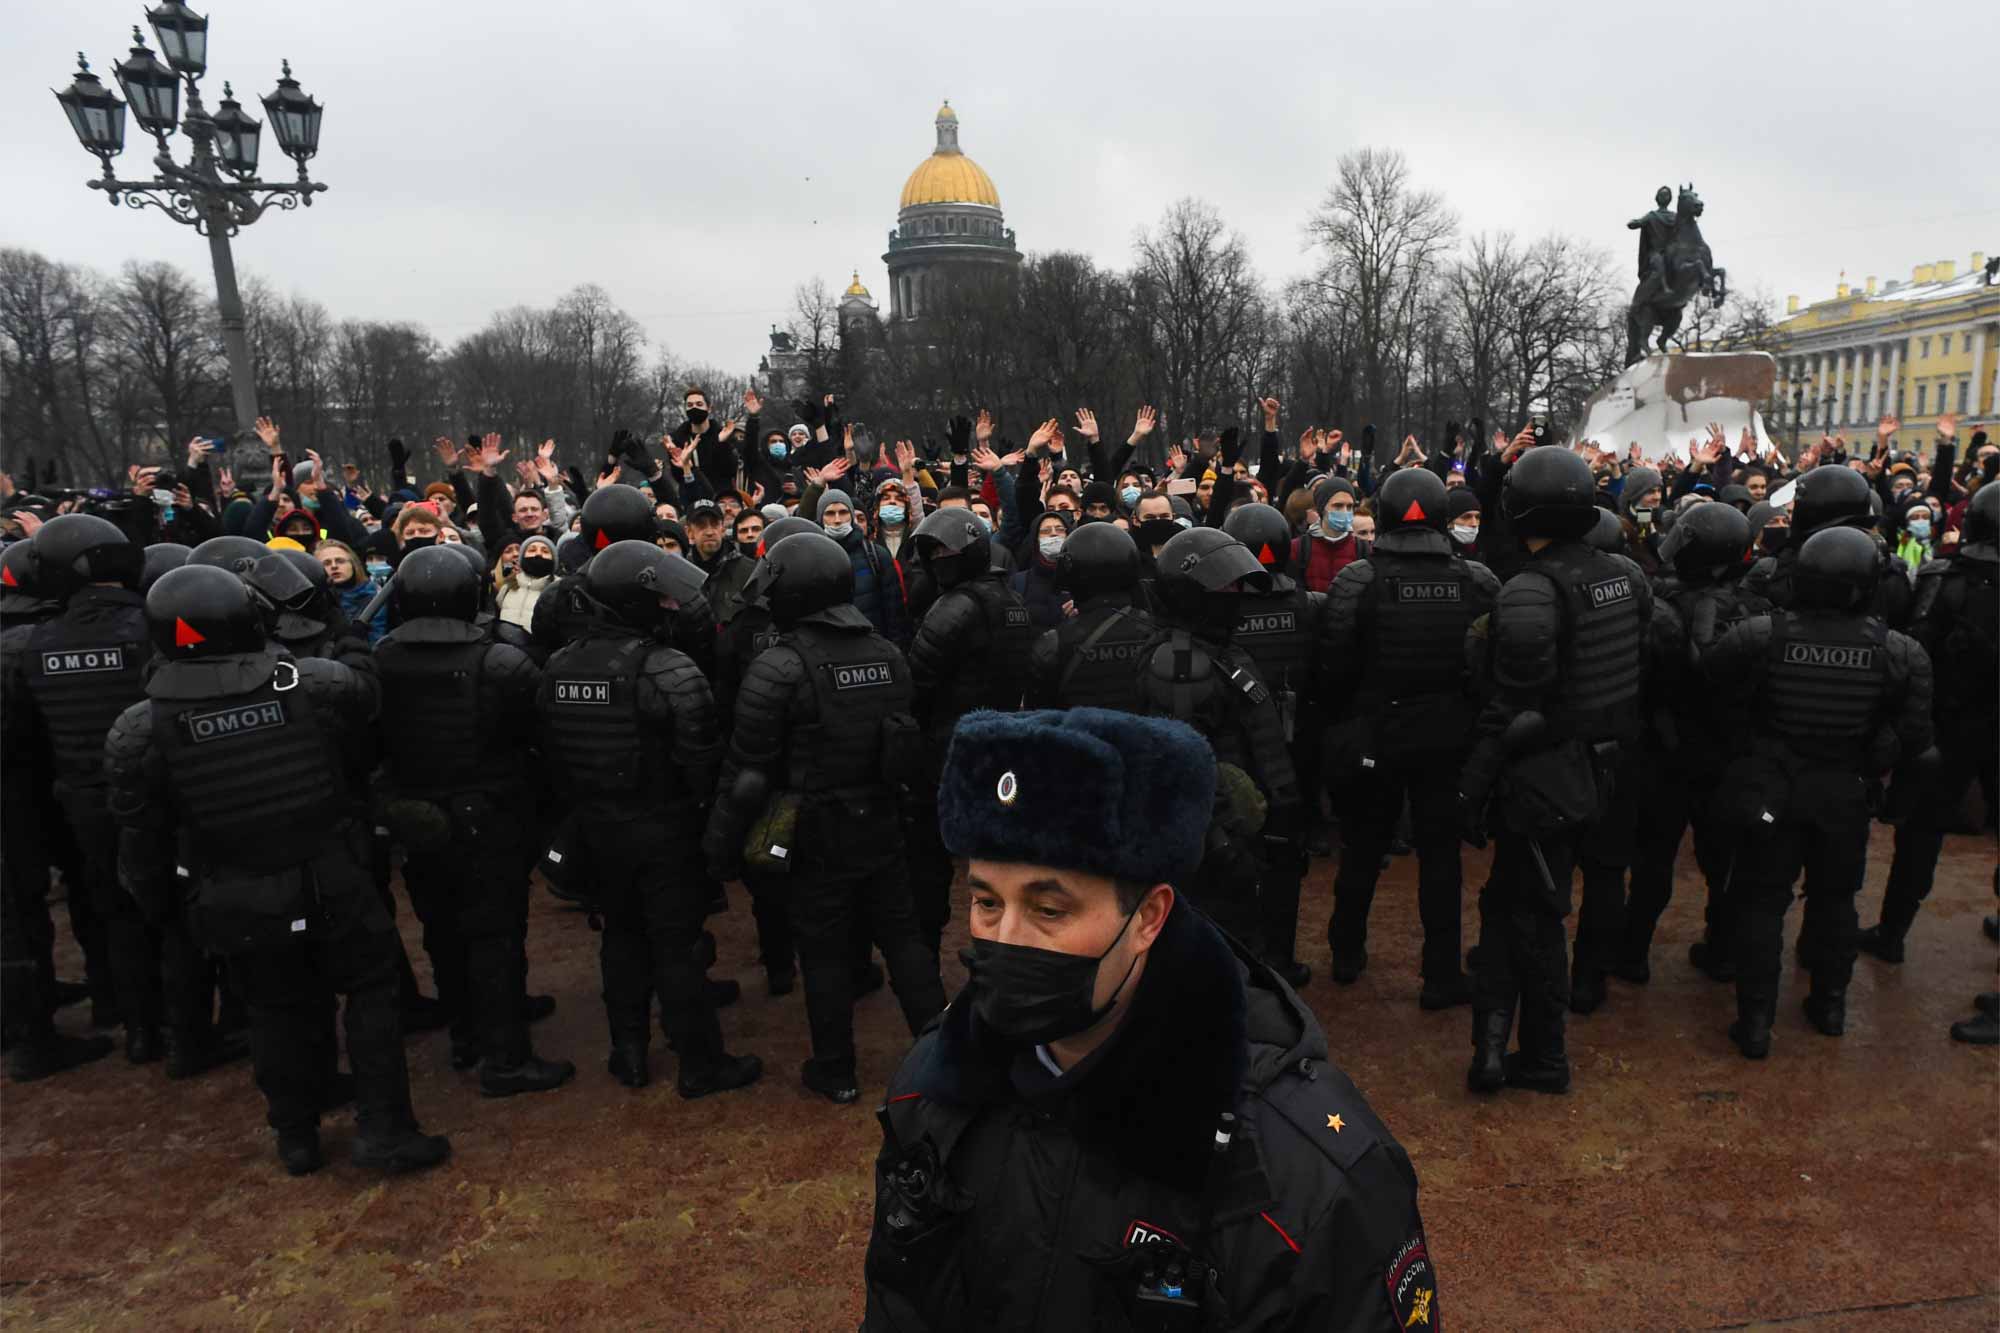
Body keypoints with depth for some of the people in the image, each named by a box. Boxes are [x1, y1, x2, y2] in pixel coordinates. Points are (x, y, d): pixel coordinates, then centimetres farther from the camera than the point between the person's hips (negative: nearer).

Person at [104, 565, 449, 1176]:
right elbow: (371, 704, 6)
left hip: (243, 904, 2)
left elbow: (143, 843, -2)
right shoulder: (319, 684, -16)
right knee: (370, 993, 15)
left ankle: (296, 1136, 34)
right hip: (336, 887, -1)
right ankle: (385, 1130, 17)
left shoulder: (138, 734, -13)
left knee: (279, 1011, 20)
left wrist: (155, 901, 14)